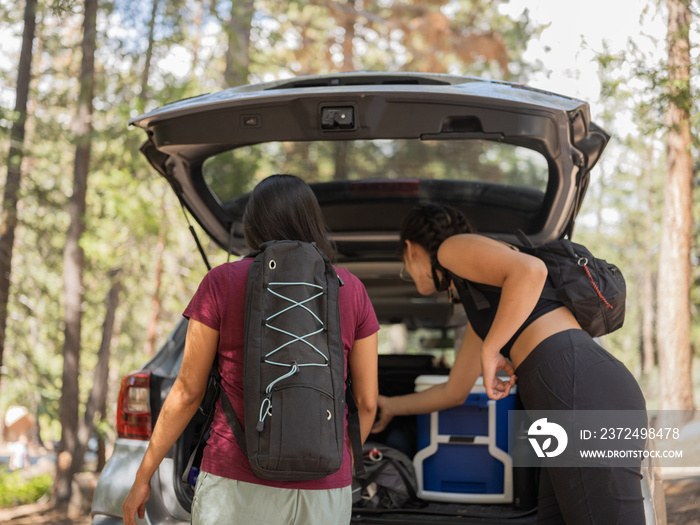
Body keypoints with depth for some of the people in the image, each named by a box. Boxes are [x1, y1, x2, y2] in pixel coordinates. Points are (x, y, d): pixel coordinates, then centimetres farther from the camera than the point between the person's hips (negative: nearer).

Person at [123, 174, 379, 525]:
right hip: (324, 491, 2)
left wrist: (142, 478, 8)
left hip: (239, 483, -2)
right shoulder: (351, 290, 3)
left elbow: (187, 391, -2)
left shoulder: (222, 283, -3)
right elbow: (367, 401, 5)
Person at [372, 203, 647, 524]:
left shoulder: (455, 247, 7)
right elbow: (454, 392, 45)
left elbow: (530, 270, -14)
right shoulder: (479, 312, 34)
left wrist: (489, 351, -7)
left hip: (581, 391, -9)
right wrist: (391, 407, 60)